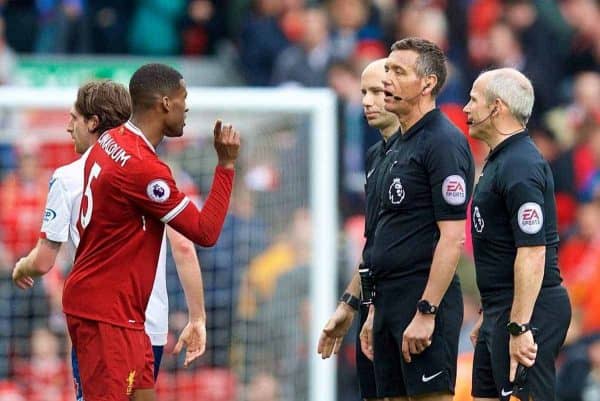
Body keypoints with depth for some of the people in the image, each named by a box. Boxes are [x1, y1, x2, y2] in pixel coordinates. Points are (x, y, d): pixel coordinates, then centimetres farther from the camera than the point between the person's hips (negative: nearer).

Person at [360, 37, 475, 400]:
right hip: (391, 301, 9)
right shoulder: (397, 145, 17)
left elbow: (452, 237, -17)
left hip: (424, 301, -9)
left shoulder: (443, 142, -12)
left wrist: (426, 312, -21)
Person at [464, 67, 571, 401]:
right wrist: (488, 316, 26)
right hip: (502, 310, 11)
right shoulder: (500, 160, 17)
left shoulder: (519, 167, -17)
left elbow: (532, 252, -23)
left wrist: (519, 327, -26)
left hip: (527, 311, -11)